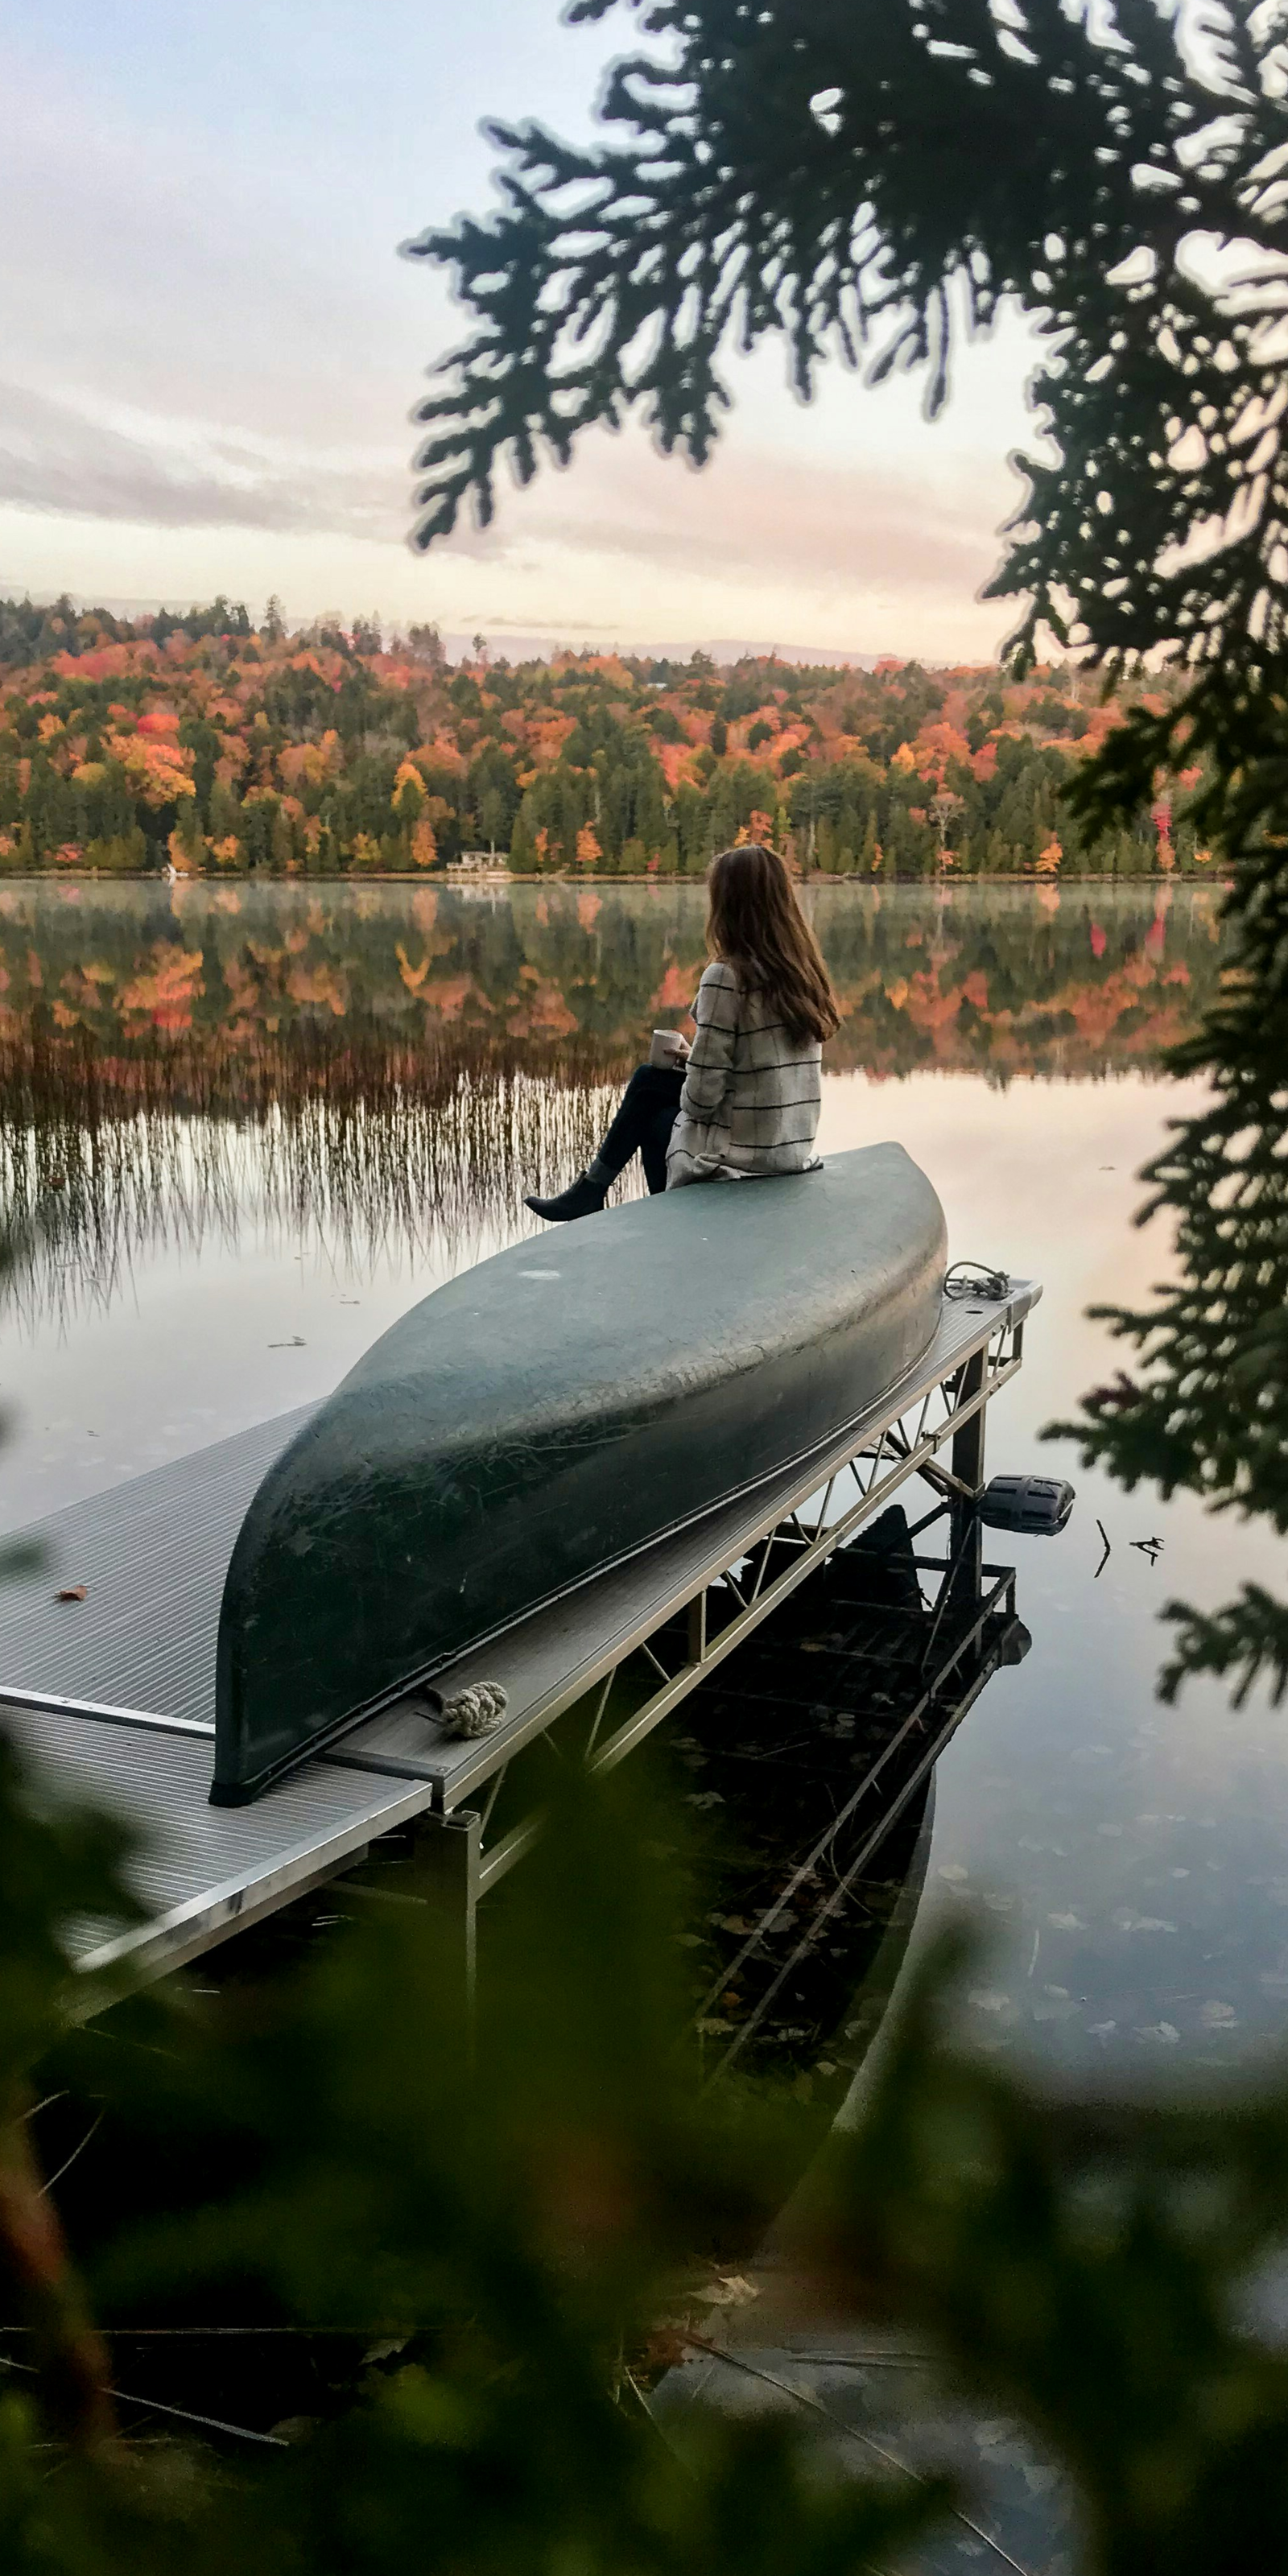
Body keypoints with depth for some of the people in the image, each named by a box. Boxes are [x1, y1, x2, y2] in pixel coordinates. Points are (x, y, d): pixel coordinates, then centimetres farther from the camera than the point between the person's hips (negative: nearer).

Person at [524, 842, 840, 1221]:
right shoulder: (804, 973, 1)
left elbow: (702, 1096, -20)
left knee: (656, 1119, 23)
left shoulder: (726, 977, -21)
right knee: (650, 1079, 22)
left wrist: (688, 1096, 2)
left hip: (740, 1154, -7)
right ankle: (590, 1190, 34)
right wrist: (695, 1059, 12)